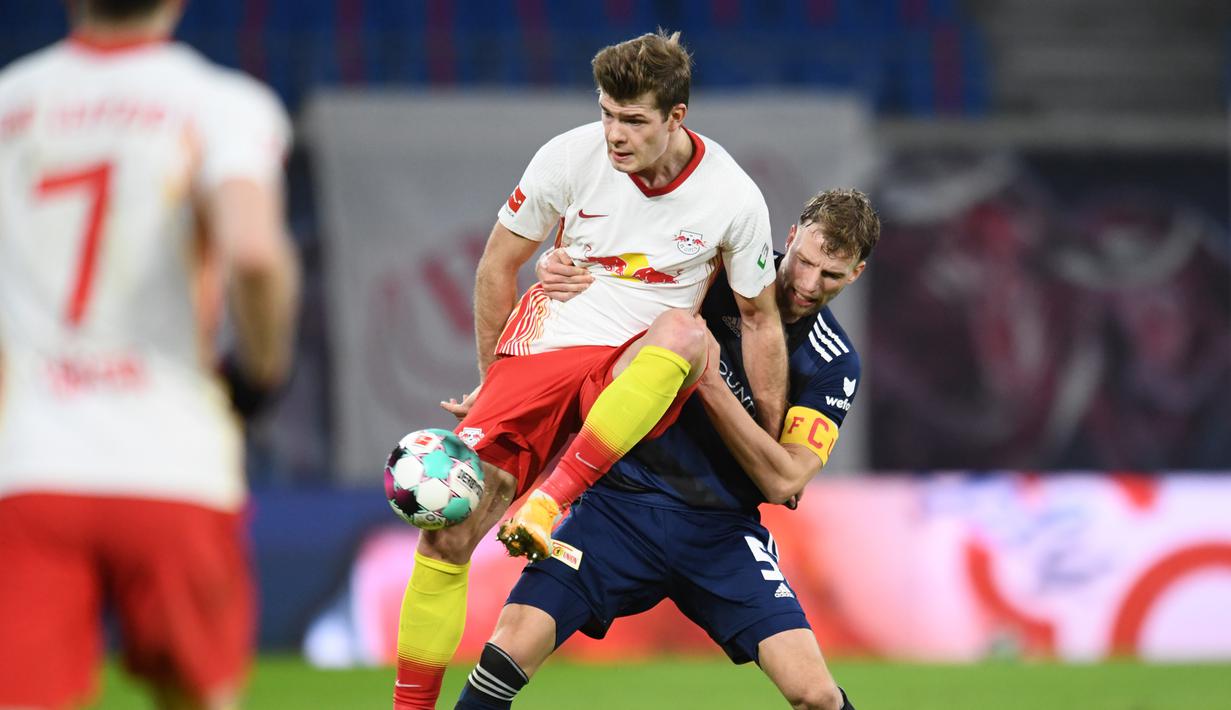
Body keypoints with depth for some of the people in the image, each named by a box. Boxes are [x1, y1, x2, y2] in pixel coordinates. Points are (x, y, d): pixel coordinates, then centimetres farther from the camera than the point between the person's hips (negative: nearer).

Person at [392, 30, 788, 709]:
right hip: (546, 346, 1)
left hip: (638, 372, -1)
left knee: (682, 327, -38)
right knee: (447, 533, -14)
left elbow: (760, 320, 5)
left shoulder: (733, 198, -9)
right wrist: (491, 383, 15)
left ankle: (549, 500, -41)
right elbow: (497, 266, 7)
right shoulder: (570, 157, -7)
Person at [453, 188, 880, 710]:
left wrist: (711, 383, -20)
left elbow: (782, 481, -11)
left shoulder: (834, 363, -2)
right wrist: (561, 269, -17)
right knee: (512, 650, -20)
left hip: (721, 530, 0)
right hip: (623, 497, 0)